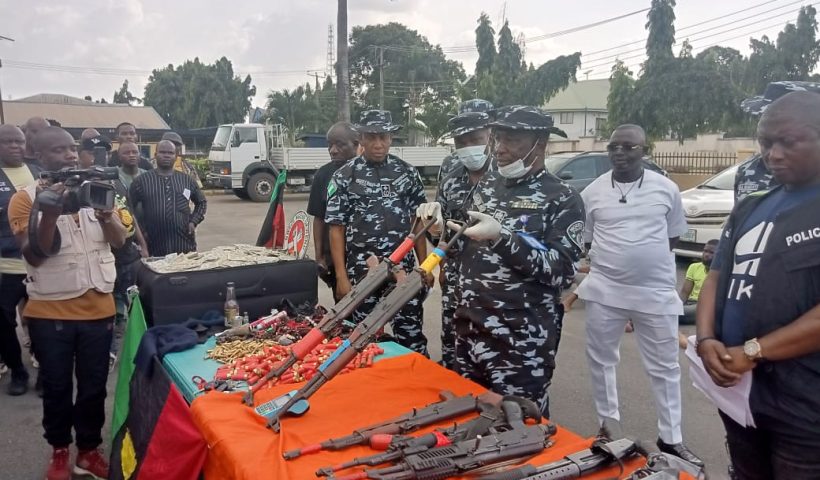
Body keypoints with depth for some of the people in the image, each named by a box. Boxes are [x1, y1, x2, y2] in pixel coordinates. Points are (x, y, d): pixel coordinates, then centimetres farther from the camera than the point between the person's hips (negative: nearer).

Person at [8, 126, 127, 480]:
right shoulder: (25, 198, -5)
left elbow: (119, 241, -1)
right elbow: (34, 256, -11)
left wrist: (105, 214, -22)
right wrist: (49, 213, -26)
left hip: (97, 307, 2)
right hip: (50, 312, -2)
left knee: (94, 386, 10)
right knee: (56, 387, 12)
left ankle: (89, 450, 27)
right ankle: (59, 450, 31)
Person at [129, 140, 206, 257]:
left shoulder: (186, 180, 10)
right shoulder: (142, 180, 3)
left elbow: (201, 202, 21)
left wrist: (193, 222, 7)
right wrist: (140, 230, 0)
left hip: (185, 244, 2)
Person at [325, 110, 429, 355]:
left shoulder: (408, 173, 4)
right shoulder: (344, 177, -3)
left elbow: (417, 221, 8)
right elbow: (336, 228, -3)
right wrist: (341, 277, -7)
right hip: (361, 272, -1)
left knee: (411, 334, 4)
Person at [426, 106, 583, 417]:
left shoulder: (562, 199, -8)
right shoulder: (487, 184, 11)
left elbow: (563, 271, -17)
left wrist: (502, 236, -22)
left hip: (522, 343, -6)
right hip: (469, 331, 6)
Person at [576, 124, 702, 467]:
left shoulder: (666, 188, 0)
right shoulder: (593, 192, 0)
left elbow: (673, 236, 10)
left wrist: (647, 259, 3)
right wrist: (611, 261, 0)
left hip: (657, 291, 0)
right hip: (605, 290, 1)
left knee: (665, 367, 9)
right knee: (601, 361, 11)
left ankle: (671, 438, 25)